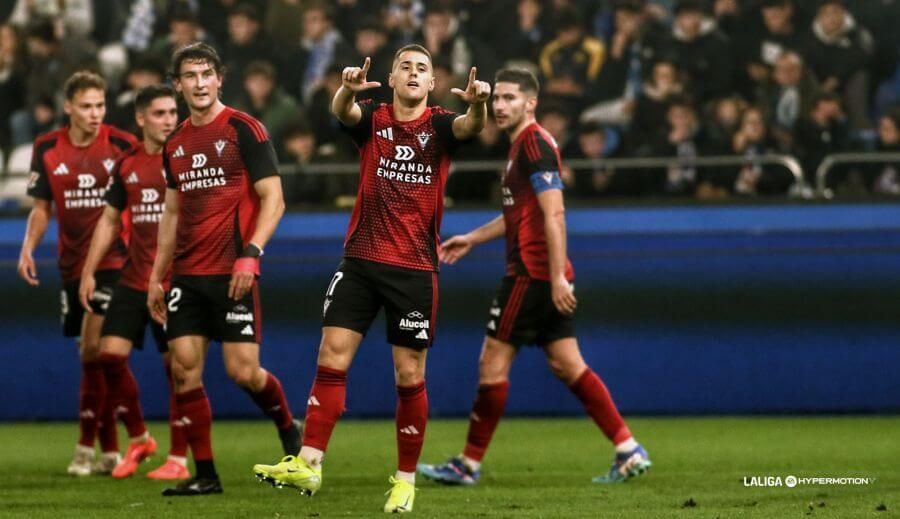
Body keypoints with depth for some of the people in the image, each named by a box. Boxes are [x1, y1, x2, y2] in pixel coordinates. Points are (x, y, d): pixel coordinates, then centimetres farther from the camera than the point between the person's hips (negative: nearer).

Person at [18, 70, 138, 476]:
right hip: (72, 262, 4)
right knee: (90, 355, 8)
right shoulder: (47, 149, 3)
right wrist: (28, 247, -3)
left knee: (94, 349, -15)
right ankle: (110, 450, 16)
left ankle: (86, 446, -8)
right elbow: (41, 207, 12)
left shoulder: (122, 145, -7)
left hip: (112, 259, -4)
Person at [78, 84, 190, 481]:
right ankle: (138, 439, 16)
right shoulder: (128, 165, 9)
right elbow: (109, 220, 19)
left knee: (177, 365, -3)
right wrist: (89, 272, 14)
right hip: (134, 280, 5)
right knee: (110, 354, -3)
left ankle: (178, 459, 7)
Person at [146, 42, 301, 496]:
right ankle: (204, 474, 4)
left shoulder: (243, 130, -5)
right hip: (187, 275, 6)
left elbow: (273, 199, -8)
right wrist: (156, 277, 18)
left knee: (243, 370, -9)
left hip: (232, 272, -6)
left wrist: (251, 254, -19)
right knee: (184, 369, -3)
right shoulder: (175, 144, 13)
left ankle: (289, 432, 20)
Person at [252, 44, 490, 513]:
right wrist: (349, 87, -43)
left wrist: (477, 103, -45)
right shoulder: (372, 119, 3)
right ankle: (308, 464, -5)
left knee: (409, 375, 1)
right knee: (331, 358, -6)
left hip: (415, 268, -1)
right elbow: (341, 110, -18)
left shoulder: (439, 126, 0)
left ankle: (406, 479, 12)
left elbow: (471, 126, -21)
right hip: (361, 260, 1)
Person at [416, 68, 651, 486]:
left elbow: (554, 213, -20)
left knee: (493, 361, -3)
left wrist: (557, 277, -25)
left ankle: (469, 464, 3)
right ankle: (629, 451, 3)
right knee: (566, 364, 7)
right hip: (548, 277, 10)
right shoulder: (524, 145, 18)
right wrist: (472, 239, 30)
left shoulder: (535, 144, -13)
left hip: (532, 275, -10)